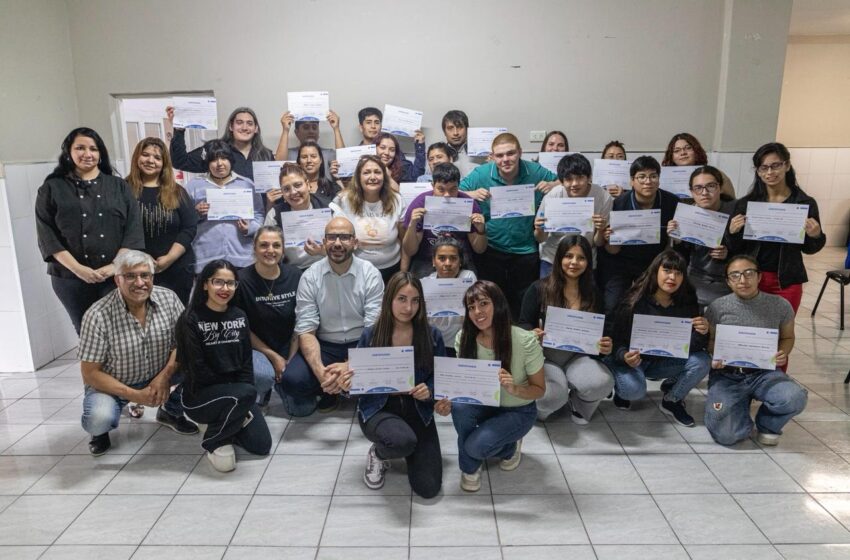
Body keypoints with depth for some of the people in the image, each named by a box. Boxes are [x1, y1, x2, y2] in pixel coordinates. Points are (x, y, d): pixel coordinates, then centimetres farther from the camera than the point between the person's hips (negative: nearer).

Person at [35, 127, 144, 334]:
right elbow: (47, 235, -1)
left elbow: (133, 229, 1)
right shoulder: (51, 189, 6)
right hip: (71, 278, 0)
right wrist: (77, 268, -13)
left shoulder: (119, 186, 8)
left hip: (116, 276, 0)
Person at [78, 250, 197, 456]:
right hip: (112, 384, -3)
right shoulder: (98, 315, -23)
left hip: (159, 377, 3)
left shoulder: (168, 298, -15)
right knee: (100, 418, -32)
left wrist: (165, 375, -25)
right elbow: (90, 373, -19)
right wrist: (135, 395, -26)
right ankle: (100, 430, 9)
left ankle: (171, 412, 8)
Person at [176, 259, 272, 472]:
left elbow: (247, 362, 5)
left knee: (261, 445, -9)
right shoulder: (190, 320, -11)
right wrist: (240, 391, -13)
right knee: (247, 393, -34)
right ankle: (213, 441, -8)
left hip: (237, 393, 5)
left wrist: (242, 402, -8)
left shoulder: (240, 317, 6)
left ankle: (224, 422, 18)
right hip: (200, 395, -5)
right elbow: (197, 370, -16)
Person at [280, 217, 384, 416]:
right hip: (324, 346, 0)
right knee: (292, 380, -27)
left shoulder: (371, 274, -9)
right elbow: (306, 331, -10)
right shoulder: (310, 277, -5)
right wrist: (320, 371, -29)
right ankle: (331, 389, 4)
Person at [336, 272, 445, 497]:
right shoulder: (370, 334, -7)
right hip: (378, 409, -1)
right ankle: (378, 454, 3)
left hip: (417, 410, 2)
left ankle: (406, 450, 24)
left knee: (428, 488, -10)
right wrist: (346, 386, -21)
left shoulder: (432, 336, -6)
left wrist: (429, 391, -18)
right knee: (403, 441, -37)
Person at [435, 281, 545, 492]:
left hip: (517, 411, -3)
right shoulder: (464, 338, -15)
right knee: (459, 406, -31)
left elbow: (539, 390, -13)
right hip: (483, 404, 3)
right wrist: (448, 401, -27)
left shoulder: (525, 341, -25)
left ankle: (510, 446, 9)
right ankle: (469, 467, -5)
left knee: (476, 446, -26)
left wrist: (515, 389, -35)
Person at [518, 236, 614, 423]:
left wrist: (606, 346, -15)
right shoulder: (539, 288, -5)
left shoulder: (593, 293, 6)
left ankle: (578, 404, 8)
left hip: (578, 357, 3)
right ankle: (540, 406, 8)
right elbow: (524, 325, -1)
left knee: (603, 383, -30)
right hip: (545, 356, -3)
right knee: (553, 396, -33)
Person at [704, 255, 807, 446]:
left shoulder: (780, 305, -2)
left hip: (765, 373, 2)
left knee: (796, 398, -32)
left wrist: (783, 353, -8)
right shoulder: (718, 307, -5)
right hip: (727, 375, -1)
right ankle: (741, 403, 17)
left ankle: (767, 424, 5)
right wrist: (715, 356, -15)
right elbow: (710, 340, 7)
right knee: (724, 434, -20)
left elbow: (787, 337, 14)